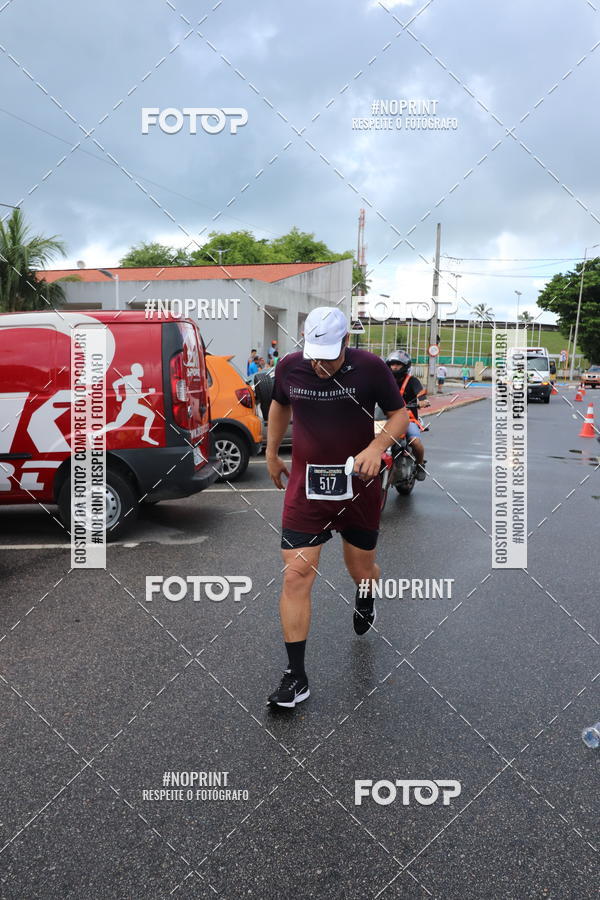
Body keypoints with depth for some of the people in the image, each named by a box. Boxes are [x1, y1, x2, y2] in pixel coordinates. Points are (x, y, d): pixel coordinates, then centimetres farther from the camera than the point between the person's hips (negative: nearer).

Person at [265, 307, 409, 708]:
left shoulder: (370, 367, -11)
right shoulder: (289, 367, -5)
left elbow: (400, 415, -3)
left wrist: (377, 446, -21)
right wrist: (272, 454, 21)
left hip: (360, 487, 0)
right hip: (306, 485, 1)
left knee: (361, 570, 16)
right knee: (296, 574, -9)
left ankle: (365, 600, 56)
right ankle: (296, 677, 0)